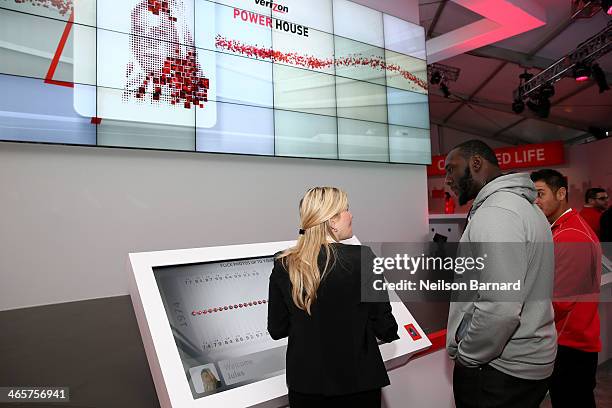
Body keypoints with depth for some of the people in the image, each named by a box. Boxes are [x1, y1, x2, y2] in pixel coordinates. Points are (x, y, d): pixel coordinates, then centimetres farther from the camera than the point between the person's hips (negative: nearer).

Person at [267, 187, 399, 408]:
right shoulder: (362, 258, -19)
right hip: (357, 381, -2)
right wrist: (391, 334, 12)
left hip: (304, 383, 3)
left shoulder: (283, 265, -10)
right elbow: (384, 326, -11)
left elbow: (277, 330, -1)